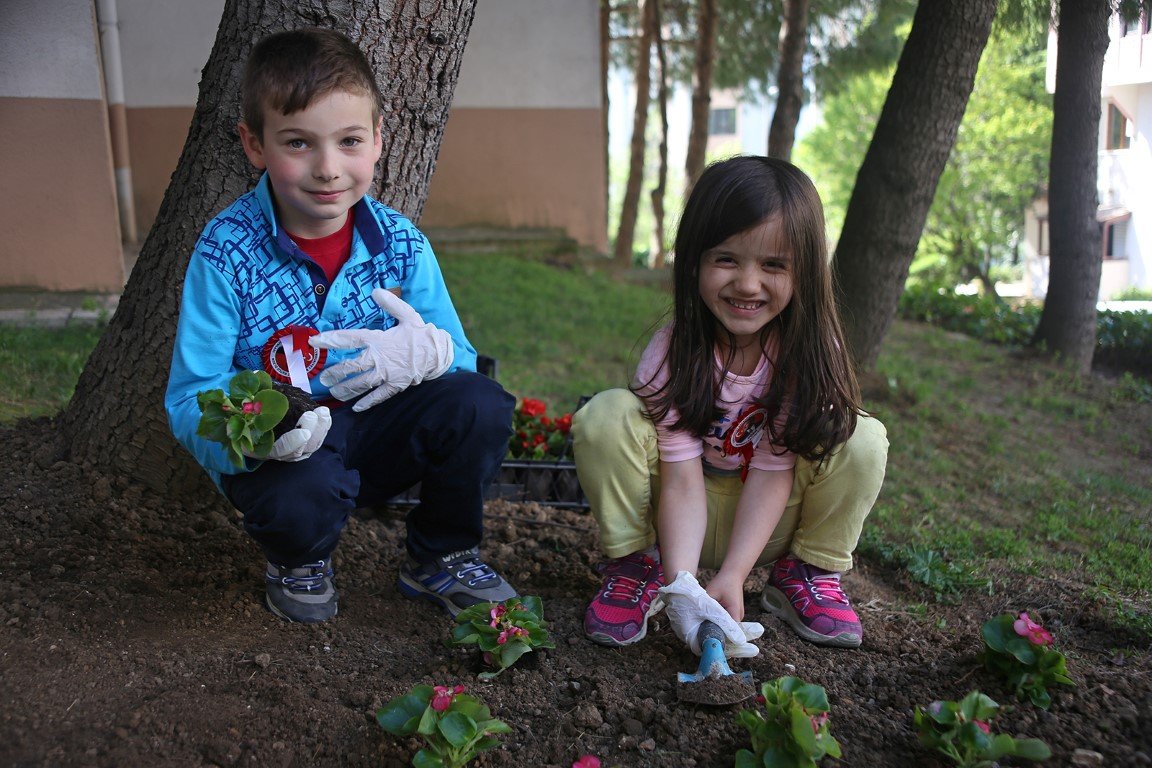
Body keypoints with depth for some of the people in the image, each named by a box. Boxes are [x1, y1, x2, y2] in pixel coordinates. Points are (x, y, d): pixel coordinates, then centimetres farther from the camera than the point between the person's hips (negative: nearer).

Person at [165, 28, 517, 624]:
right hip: (281, 455, -3)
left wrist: (426, 351, -29)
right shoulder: (226, 253, -16)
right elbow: (189, 400, -17)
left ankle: (439, 557, 7)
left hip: (373, 433, 3)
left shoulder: (401, 245, -6)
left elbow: (461, 353, -3)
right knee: (302, 490, -37)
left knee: (481, 406, -22)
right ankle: (298, 562, 5)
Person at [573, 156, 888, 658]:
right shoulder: (672, 352, -21)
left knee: (864, 441, -23)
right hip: (678, 521, -1)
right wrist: (681, 586, -36)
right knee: (607, 416, -27)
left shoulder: (810, 350, -18)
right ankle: (635, 561, -6)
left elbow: (772, 473, -21)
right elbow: (682, 480, -24)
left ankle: (807, 571, -1)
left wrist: (731, 579, -29)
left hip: (767, 525, 1)